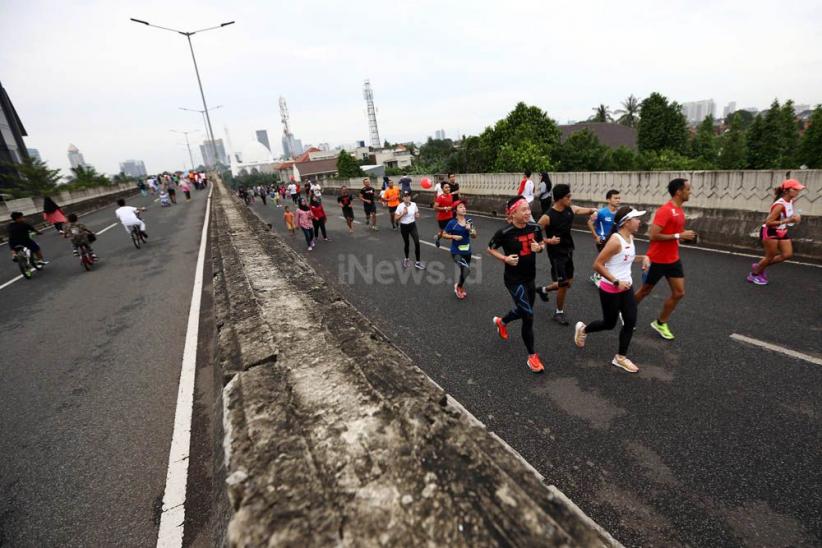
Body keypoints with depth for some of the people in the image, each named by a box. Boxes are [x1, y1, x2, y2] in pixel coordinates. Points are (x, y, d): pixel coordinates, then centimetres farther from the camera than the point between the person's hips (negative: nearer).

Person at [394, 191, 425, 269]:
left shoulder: (414, 204, -4)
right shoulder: (400, 206, -14)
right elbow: (396, 218, -12)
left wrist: (417, 215, -13)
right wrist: (403, 213, -25)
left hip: (412, 225, 2)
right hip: (404, 226, -2)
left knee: (417, 243, -8)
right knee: (406, 243, 12)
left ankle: (417, 262, 3)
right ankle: (406, 259, 38)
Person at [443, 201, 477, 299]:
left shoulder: (469, 221, 0)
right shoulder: (452, 223, -12)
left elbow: (474, 236, 3)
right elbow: (444, 235, -2)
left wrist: (470, 229, -16)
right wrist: (454, 236, -18)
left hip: (467, 252, 5)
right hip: (456, 252, -5)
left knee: (464, 270, 18)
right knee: (466, 269, -22)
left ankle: (461, 287, 47)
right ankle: (458, 286, 7)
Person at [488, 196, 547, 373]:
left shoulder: (534, 227, -5)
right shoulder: (505, 232, -19)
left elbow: (542, 245, 12)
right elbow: (490, 249, -4)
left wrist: (538, 247, -12)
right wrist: (505, 258, -20)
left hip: (530, 277, 6)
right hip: (514, 280, -6)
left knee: (523, 312, 21)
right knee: (529, 316, -7)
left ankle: (501, 321, 53)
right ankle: (532, 356, 11)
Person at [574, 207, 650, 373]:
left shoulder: (630, 237, 3)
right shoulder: (615, 240, -24)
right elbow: (597, 265, -26)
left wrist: (643, 258, 4)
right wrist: (616, 282, -25)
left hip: (627, 287, 8)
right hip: (610, 290, -8)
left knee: (630, 322, 7)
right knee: (609, 324, 8)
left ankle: (620, 357, 21)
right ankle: (583, 329, 37)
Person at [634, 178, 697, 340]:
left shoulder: (679, 210, 8)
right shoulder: (665, 211, -20)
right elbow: (653, 235, -27)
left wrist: (684, 236, 6)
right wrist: (679, 236, -24)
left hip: (673, 259, 8)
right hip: (657, 260, -8)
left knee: (679, 293, 5)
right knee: (645, 290, 8)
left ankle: (660, 323, 19)